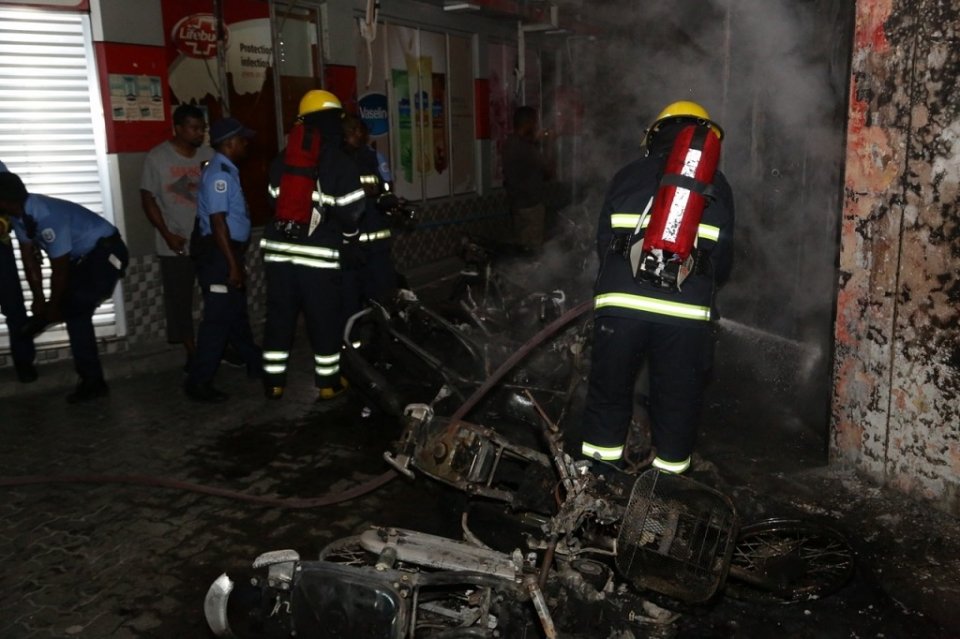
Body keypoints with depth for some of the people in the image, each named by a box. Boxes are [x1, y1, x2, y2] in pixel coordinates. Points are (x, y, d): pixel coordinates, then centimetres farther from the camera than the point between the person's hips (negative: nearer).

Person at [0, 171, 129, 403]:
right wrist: (38, 298, 2)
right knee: (75, 313, 13)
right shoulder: (20, 214, -6)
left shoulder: (48, 217, -33)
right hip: (83, 257, 10)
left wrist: (52, 308, -11)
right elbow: (29, 257, 3)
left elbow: (59, 270, -24)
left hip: (107, 252, -10)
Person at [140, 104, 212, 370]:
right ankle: (192, 352, 17)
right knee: (179, 299, 5)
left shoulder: (209, 155, 1)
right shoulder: (157, 157, -4)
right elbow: (148, 199, -3)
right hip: (176, 244, -2)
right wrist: (167, 234, -9)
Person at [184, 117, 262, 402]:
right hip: (219, 253, -10)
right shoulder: (219, 173, -17)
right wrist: (233, 265, -25)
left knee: (237, 312, 20)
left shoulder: (227, 170, 13)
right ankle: (199, 382, -1)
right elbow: (218, 221, -23)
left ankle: (254, 363, 35)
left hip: (228, 251, 10)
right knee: (218, 317, -7)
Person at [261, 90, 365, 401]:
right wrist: (351, 248, 11)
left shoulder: (281, 161, 8)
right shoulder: (341, 164, -6)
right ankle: (327, 382, 18)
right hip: (318, 254, -4)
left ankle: (274, 381, 21)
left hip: (278, 250, 4)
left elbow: (276, 202, 9)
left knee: (279, 317, 13)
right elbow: (350, 212, -5)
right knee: (325, 320, 8)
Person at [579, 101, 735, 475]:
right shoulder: (717, 186, 13)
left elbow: (603, 241, 13)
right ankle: (670, 472, 25)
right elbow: (723, 256, 13)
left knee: (609, 391, 15)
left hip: (621, 303, 1)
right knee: (677, 400, 14)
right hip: (687, 313, 0)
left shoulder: (627, 176, 12)